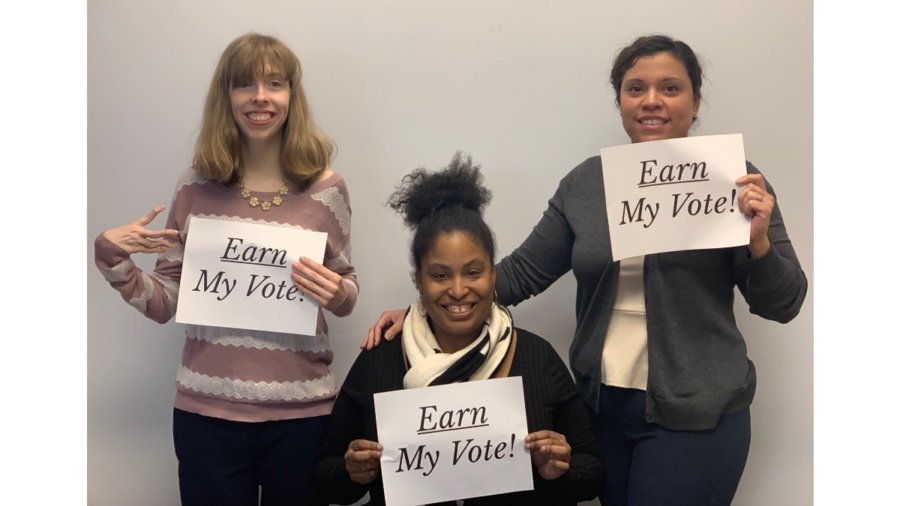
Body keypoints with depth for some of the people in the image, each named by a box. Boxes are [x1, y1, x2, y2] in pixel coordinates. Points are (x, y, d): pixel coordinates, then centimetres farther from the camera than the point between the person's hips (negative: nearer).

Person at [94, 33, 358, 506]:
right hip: (207, 410, 1)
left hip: (301, 412, -1)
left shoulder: (325, 188, -4)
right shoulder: (196, 186, 0)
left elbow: (346, 290, 7)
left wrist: (338, 295, -14)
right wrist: (111, 257, -9)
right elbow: (163, 303, 5)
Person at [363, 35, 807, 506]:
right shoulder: (584, 182, 2)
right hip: (600, 405, 3)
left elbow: (781, 304, -4)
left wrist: (758, 240, -24)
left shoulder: (732, 178, -6)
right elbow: (522, 271, 5)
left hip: (692, 416, -3)